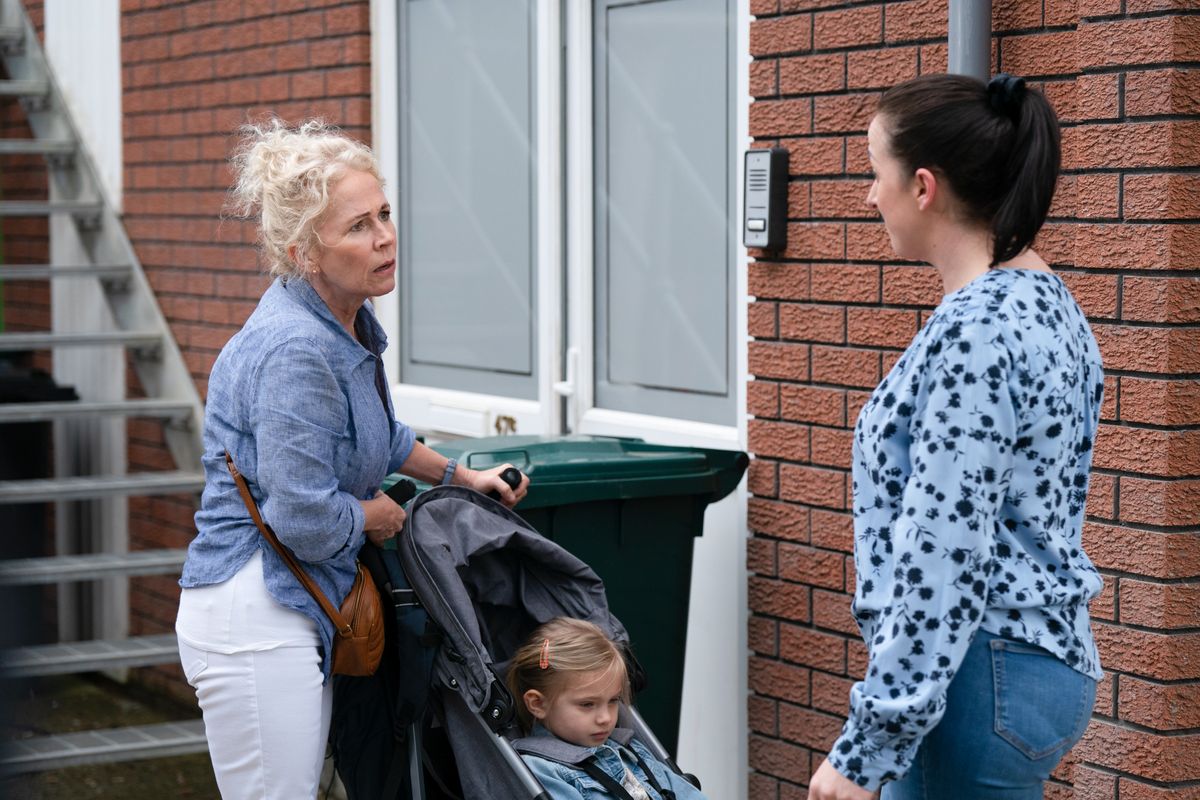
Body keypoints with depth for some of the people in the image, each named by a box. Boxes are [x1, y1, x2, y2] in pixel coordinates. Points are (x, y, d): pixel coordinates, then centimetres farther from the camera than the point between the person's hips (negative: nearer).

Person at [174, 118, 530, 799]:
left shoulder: (349, 324, 8)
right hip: (253, 619, -10)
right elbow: (305, 520, -24)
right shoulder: (295, 348, -23)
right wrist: (381, 515, -6)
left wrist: (461, 476, 26)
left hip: (298, 613, 10)